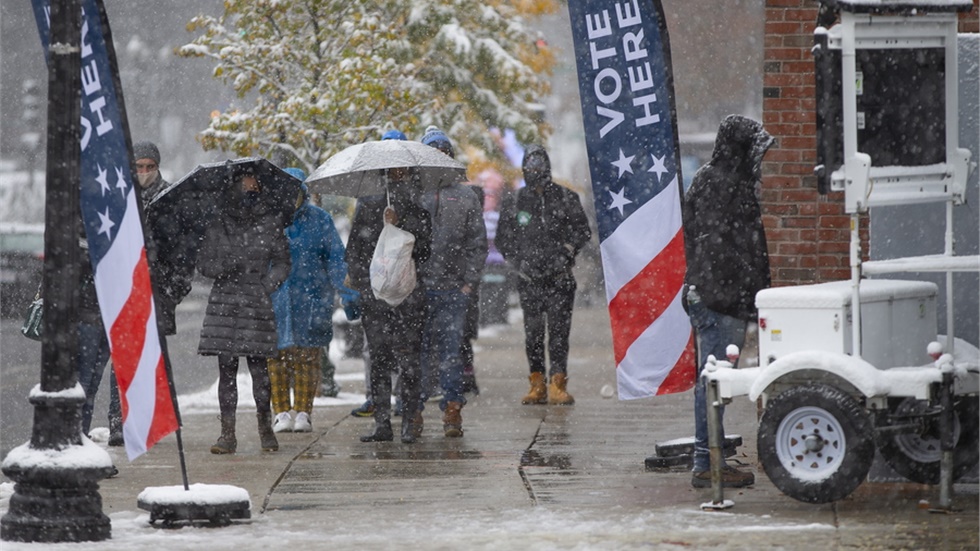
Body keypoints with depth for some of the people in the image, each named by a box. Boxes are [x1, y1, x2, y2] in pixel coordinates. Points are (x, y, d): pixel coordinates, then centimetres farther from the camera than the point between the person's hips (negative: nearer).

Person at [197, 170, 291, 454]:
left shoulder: (270, 224, 6)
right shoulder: (219, 225, 9)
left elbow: (282, 263, 10)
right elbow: (203, 263, 10)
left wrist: (267, 286, -7)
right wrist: (225, 265, -10)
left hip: (256, 303, -1)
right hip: (224, 302, 1)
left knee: (259, 367, -4)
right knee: (226, 369, -2)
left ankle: (265, 427, 12)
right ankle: (227, 433, 0)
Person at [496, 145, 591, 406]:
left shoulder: (566, 198, 6)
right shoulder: (514, 203, 9)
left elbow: (582, 230, 8)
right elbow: (503, 238, 13)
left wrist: (566, 250, -7)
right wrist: (520, 263, 0)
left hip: (559, 278, -2)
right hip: (529, 278, 2)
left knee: (559, 332, -7)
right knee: (533, 333, 3)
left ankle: (558, 385, -7)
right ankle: (537, 386, 8)